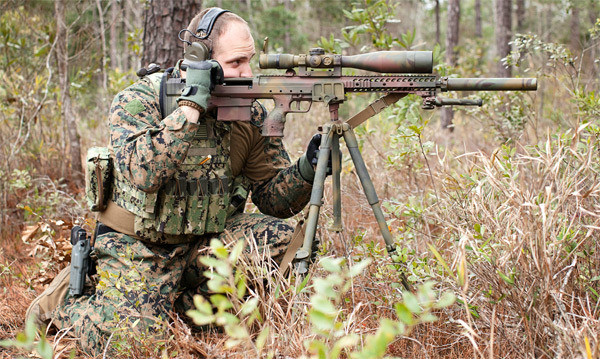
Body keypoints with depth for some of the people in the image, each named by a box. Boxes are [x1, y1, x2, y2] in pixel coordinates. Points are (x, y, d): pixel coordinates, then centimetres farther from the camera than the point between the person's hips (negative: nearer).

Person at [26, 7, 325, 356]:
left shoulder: (252, 114, -2)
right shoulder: (139, 99, -14)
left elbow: (275, 198, 0)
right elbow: (142, 173, -33)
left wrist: (306, 170, -22)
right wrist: (191, 107, -33)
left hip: (204, 242, 4)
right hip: (136, 245, -4)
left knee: (280, 238, -18)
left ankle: (185, 304, 1)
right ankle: (68, 297, 13)